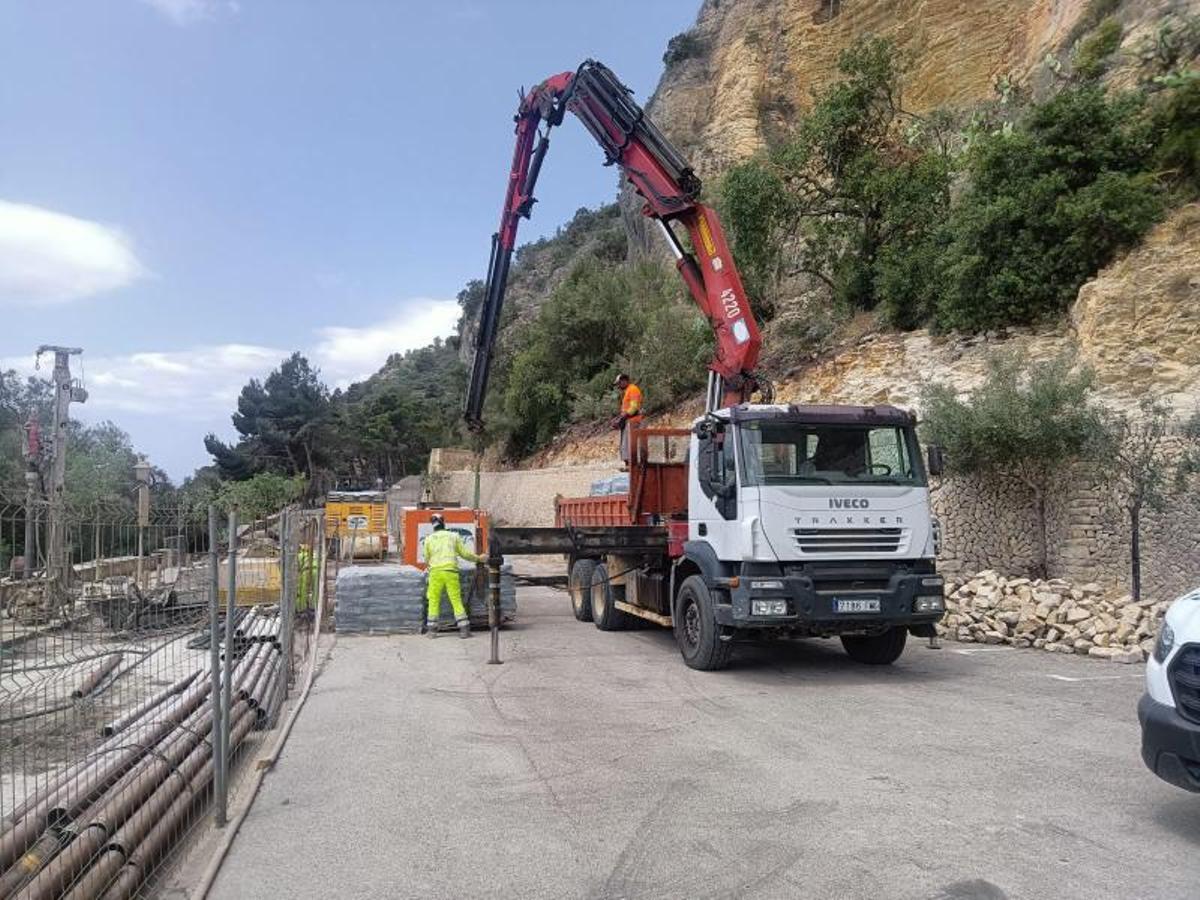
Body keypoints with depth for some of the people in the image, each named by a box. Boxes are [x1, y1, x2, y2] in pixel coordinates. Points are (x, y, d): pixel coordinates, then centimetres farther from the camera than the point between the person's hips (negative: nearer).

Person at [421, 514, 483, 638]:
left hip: (435, 571, 0)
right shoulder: (454, 536, 9)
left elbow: (426, 559, 13)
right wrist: (478, 558, 23)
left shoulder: (428, 539, 9)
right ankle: (464, 629, -2)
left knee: (434, 600, 9)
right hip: (451, 571, 0)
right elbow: (464, 553, 9)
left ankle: (431, 629, 8)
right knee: (456, 599, 2)